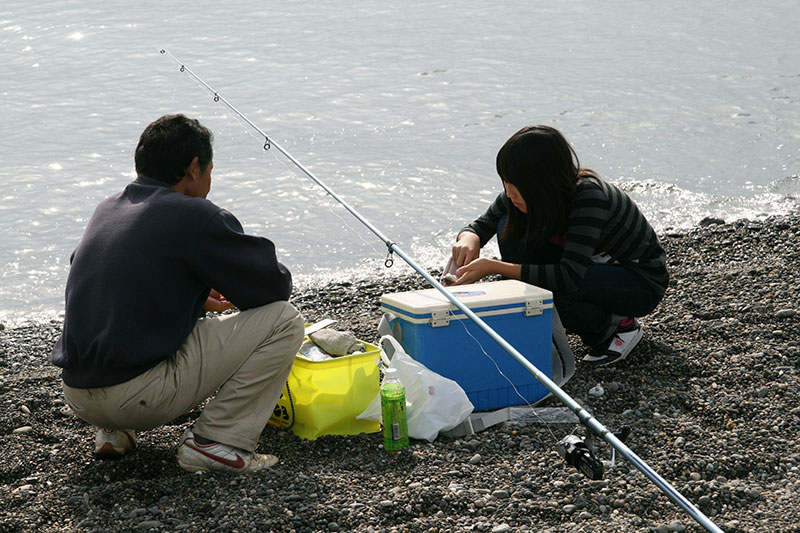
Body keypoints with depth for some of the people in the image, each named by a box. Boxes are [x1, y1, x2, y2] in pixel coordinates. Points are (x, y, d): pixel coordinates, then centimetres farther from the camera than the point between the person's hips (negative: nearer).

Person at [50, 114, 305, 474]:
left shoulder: (106, 210, 14)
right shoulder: (195, 217, -9)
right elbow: (276, 287, -4)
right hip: (141, 398, -8)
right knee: (284, 319, 0)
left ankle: (112, 432, 21)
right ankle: (215, 441, -2)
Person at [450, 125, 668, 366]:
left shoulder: (590, 197, -34)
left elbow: (569, 278, -41)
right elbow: (480, 227, -1)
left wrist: (495, 267, -39)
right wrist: (469, 239, -27)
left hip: (642, 282, -7)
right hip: (594, 267, 7)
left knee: (548, 285, -35)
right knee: (510, 229, -14)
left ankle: (618, 326, -9)